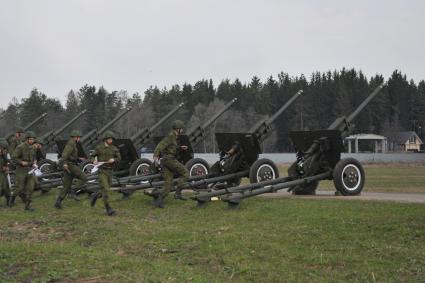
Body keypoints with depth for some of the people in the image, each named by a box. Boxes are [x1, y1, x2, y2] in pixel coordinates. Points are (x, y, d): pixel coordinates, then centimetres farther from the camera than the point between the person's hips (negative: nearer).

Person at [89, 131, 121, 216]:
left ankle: (95, 195, 44)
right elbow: (92, 156, 6)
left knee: (106, 190, 12)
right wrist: (94, 161, -18)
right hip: (101, 171, -4)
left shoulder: (114, 148, 3)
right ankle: (108, 209, -14)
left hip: (109, 171, 4)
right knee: (105, 190, -14)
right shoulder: (99, 148, -3)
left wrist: (113, 160, -18)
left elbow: (119, 159, 5)